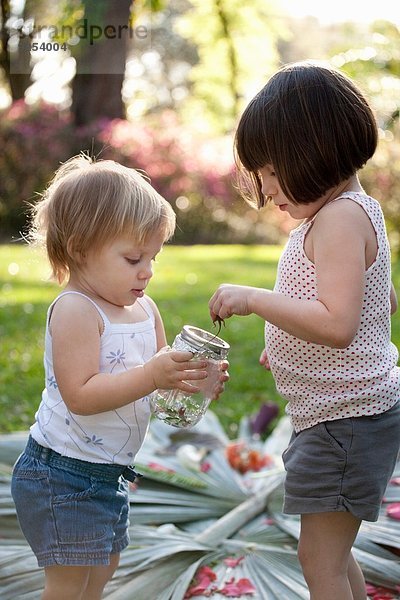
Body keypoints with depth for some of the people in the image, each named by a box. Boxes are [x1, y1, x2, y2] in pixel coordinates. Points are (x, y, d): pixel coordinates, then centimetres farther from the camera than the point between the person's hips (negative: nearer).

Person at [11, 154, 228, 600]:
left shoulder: (145, 309, 6)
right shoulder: (74, 310, -20)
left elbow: (161, 381, 10)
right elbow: (80, 395, -28)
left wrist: (192, 378, -11)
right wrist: (152, 376, -34)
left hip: (109, 474, 9)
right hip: (63, 474, -9)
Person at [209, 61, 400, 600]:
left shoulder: (340, 216, -21)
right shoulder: (354, 210, 11)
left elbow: (338, 323, -32)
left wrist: (255, 299, -26)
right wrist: (288, 339, 15)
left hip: (347, 417, -11)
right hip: (339, 413, 11)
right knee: (332, 551, 22)